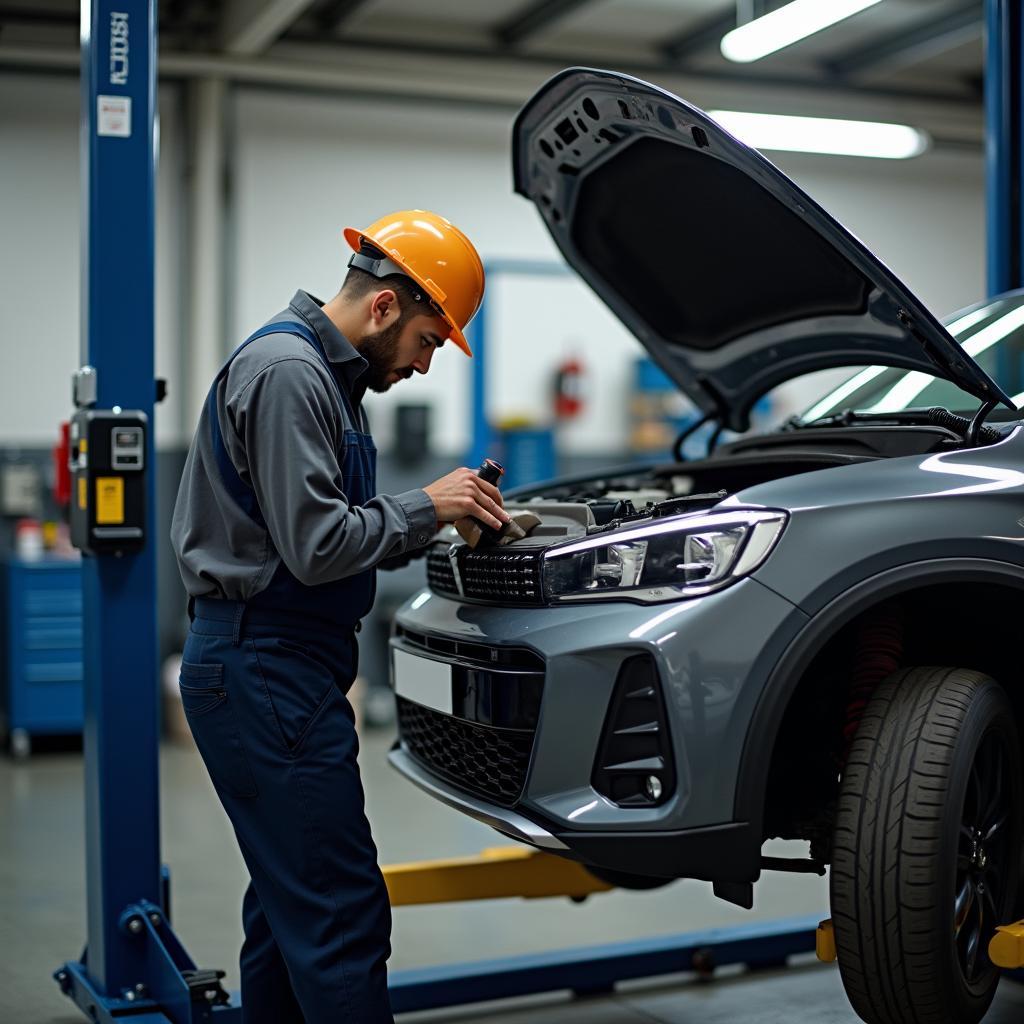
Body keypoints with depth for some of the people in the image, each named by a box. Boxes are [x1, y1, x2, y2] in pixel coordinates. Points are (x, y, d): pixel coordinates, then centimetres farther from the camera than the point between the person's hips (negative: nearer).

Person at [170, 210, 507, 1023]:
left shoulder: (327, 375, 18)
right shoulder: (286, 371, -15)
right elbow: (314, 546, -22)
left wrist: (439, 514, 10)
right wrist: (423, 508, -10)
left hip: (279, 671, 11)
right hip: (266, 673, -11)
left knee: (290, 903, 16)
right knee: (340, 911, -9)